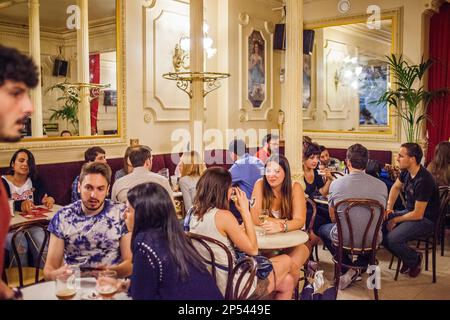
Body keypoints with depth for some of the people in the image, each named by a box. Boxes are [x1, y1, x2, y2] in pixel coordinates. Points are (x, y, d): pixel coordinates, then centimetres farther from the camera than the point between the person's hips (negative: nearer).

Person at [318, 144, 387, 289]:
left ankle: (351, 268, 15)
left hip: (343, 239, -2)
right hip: (372, 241, 2)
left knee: (323, 229, 30)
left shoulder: (336, 183, -10)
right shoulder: (381, 185, -6)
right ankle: (360, 266, 17)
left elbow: (333, 218, 3)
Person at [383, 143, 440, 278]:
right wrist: (389, 208, 3)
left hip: (425, 220, -9)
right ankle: (406, 257, 10)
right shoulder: (406, 171, -4)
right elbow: (396, 187, 16)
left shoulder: (423, 181, -29)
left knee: (392, 239, -27)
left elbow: (418, 214, -25)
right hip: (410, 211, 9)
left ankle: (415, 259, 5)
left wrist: (395, 220, -14)